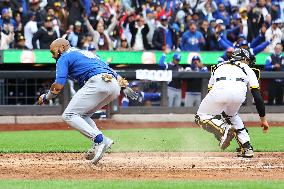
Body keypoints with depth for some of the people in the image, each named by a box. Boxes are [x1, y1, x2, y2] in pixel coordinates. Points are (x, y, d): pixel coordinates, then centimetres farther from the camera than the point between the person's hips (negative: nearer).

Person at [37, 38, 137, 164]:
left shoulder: (64, 58, 12)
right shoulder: (86, 53, 36)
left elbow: (58, 86, 1)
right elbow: (110, 70, 27)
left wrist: (45, 97, 19)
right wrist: (125, 87, 19)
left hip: (98, 82, -8)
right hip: (115, 86, 8)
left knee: (69, 115, -5)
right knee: (82, 115, 21)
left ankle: (100, 140, -23)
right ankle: (100, 145, -1)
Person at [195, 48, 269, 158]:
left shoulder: (218, 67, 40)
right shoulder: (247, 69, 34)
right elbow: (257, 96, 24)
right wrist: (263, 119, 28)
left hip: (220, 89, -1)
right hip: (240, 91, 1)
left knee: (202, 116, 17)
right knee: (231, 115, 32)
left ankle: (223, 129, -10)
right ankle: (247, 148, 22)